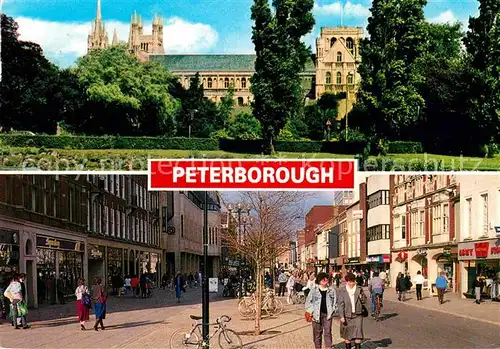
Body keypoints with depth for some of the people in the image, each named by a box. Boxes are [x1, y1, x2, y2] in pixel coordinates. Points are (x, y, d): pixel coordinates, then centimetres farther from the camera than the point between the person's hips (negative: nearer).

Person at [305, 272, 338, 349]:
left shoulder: (331, 290, 6)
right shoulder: (314, 289, 1)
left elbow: (335, 302, 12)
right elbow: (308, 301, 4)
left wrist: (333, 311, 0)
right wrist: (311, 311, -5)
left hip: (327, 314, 0)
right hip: (317, 314, 0)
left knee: (327, 332, -5)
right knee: (317, 333, 8)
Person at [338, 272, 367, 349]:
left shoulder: (359, 289, 3)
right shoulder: (342, 290, -3)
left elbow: (364, 301, 6)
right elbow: (340, 304, -5)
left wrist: (361, 295, -15)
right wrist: (341, 316, -11)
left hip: (357, 315, 1)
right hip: (347, 315, -1)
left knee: (358, 334, -8)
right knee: (347, 335, 10)